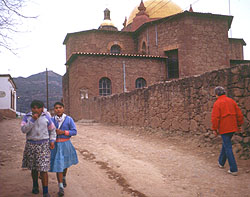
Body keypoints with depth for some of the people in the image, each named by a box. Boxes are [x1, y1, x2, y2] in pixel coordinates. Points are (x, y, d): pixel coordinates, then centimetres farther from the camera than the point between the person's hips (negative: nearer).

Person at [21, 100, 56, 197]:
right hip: (31, 145, 1)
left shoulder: (46, 118, 0)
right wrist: (33, 120, -21)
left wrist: (52, 141, -1)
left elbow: (52, 130, 11)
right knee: (34, 167, 14)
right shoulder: (27, 117, -1)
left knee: (43, 169, -7)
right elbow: (23, 130, -14)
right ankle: (35, 185, 37)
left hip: (44, 145, -1)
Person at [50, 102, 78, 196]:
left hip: (65, 144, 0)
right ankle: (61, 187, 0)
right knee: (58, 165, -5)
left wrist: (63, 132, -18)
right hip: (55, 145, 0)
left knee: (65, 163, 19)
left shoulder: (69, 119, -7)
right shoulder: (51, 120, -2)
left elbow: (74, 131, -8)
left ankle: (64, 178, 48)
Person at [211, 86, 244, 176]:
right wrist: (239, 125, 19)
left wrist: (214, 129, -5)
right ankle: (221, 162, 37)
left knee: (228, 147, -3)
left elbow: (215, 117, -14)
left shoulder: (217, 103, -11)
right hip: (233, 128, 7)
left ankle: (233, 169, -4)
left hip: (224, 128, -7)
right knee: (225, 144, 23)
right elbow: (239, 114, 10)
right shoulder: (231, 101, 7)